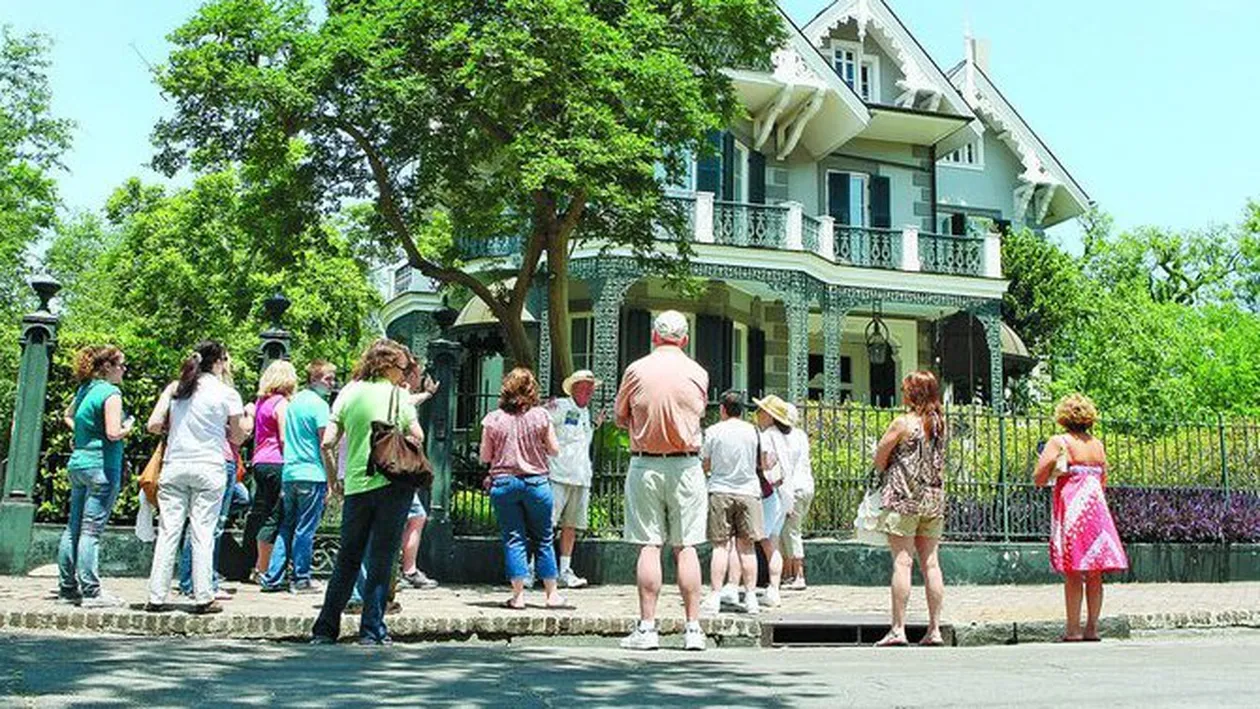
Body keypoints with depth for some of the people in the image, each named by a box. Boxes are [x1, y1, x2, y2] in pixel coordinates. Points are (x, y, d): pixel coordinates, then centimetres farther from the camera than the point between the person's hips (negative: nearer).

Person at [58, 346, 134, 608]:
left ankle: (68, 588, 19)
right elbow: (114, 433, -21)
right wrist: (128, 428, -1)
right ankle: (91, 592, -4)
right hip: (101, 467, -9)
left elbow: (68, 416, 30)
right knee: (91, 530, -7)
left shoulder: (85, 389, 12)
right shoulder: (111, 393, -13)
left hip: (78, 462, 9)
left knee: (73, 527, 12)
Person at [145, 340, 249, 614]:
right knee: (203, 534, 0)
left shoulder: (175, 388, 7)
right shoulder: (227, 394, -3)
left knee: (168, 532, 5)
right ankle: (203, 598, 2)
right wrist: (247, 416, 20)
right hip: (208, 468, -3)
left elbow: (153, 425, 1)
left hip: (174, 466, 3)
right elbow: (237, 437, 3)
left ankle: (157, 597, 6)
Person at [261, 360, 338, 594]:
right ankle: (301, 579, 4)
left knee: (286, 527, 13)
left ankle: (272, 578, 13)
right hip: (312, 474, -8)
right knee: (305, 528, -1)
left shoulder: (294, 401, 15)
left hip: (288, 472, 8)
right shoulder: (319, 404, -10)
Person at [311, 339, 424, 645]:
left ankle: (325, 629, 15)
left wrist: (332, 480, 15)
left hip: (355, 486, 4)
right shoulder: (397, 394, -1)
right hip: (392, 484, -4)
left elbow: (327, 443, 3)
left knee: (347, 560, 13)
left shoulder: (348, 393, 9)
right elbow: (417, 437, -7)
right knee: (381, 560, 3)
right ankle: (372, 630, 5)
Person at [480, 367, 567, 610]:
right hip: (536, 481, 0)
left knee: (513, 539, 5)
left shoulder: (493, 419, -3)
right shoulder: (541, 416, -5)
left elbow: (485, 457, 0)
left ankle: (518, 595, 2)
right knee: (543, 539, 10)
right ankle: (551, 594, 16)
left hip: (503, 483, 0)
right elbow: (554, 449, -1)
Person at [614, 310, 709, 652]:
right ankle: (693, 628, 5)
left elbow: (620, 419, 7)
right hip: (686, 466, 1)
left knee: (648, 546, 1)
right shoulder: (698, 373, 2)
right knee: (685, 547, 4)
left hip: (645, 465, -1)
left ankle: (647, 627, 0)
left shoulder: (636, 370, -2)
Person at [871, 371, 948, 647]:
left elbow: (879, 459, -3)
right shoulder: (940, 423, 7)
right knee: (930, 563, 7)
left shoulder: (903, 423, -10)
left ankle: (898, 629, -5)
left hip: (903, 499, -6)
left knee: (902, 562, -5)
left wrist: (888, 471, 13)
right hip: (934, 499, 6)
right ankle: (934, 629, 9)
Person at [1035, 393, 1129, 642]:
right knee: (1094, 575, 7)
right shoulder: (1097, 445, 10)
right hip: (1097, 510, 5)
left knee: (1073, 574, -3)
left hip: (1071, 511, -5)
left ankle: (1073, 630, -2)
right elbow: (1103, 482, 16)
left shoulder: (1059, 442, -5)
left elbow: (1039, 479, -9)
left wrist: (1051, 463, 9)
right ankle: (1092, 628, 11)